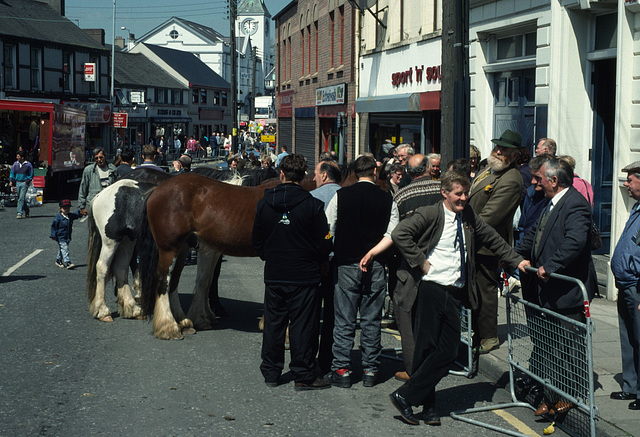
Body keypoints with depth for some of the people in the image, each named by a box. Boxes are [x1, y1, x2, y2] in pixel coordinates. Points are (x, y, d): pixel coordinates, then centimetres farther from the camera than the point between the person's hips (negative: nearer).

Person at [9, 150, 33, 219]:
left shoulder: (28, 164, -5)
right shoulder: (15, 164, 7)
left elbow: (31, 175, 0)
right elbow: (12, 173, 13)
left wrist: (26, 182, -10)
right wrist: (11, 181, -1)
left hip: (24, 183, -5)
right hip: (17, 183, 5)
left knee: (21, 198, -13)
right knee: (20, 198, 11)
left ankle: (20, 213, -13)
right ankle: (26, 212, 26)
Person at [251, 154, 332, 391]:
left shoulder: (264, 204, -1)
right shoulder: (313, 206, -11)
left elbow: (257, 241, 8)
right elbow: (324, 244, -8)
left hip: (274, 275, 3)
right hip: (304, 275, -3)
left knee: (273, 323, 13)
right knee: (303, 325, 3)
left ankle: (270, 371, 21)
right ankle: (303, 375, 8)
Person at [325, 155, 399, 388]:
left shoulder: (341, 195, -1)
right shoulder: (387, 199, 0)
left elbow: (327, 230, -1)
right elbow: (391, 235, -7)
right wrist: (371, 253, -6)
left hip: (346, 264, -1)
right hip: (375, 267, 1)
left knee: (344, 321, 4)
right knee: (372, 321, 8)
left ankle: (341, 369, 4)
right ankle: (370, 370, 12)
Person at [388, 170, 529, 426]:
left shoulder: (468, 217, 13)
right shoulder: (430, 215, -5)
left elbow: (492, 239, 24)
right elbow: (400, 234, -15)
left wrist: (517, 261, 20)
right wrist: (420, 261, -13)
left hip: (455, 293, 6)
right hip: (432, 290, -6)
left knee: (448, 352, -2)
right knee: (426, 349, -1)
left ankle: (407, 396, 6)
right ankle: (428, 404, 13)